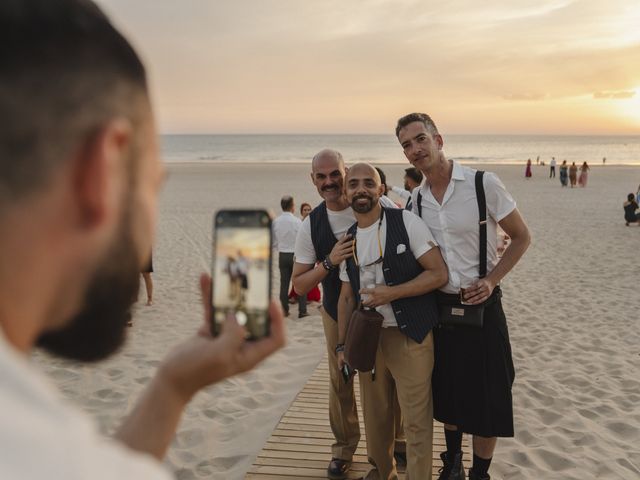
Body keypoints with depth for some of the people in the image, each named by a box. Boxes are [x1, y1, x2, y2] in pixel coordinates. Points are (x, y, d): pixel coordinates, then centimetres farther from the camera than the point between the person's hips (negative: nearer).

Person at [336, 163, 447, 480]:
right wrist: (342, 345, 11)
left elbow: (439, 273, -11)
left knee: (416, 420, -3)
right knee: (375, 413, 16)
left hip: (410, 336, -5)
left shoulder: (406, 222, -7)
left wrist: (390, 293, -18)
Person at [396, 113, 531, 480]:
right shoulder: (415, 200, 2)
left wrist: (492, 280, -14)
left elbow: (521, 237, -4)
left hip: (481, 304, -4)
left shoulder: (483, 184, -12)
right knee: (447, 395, 16)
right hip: (438, 306, 4)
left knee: (486, 399, 4)